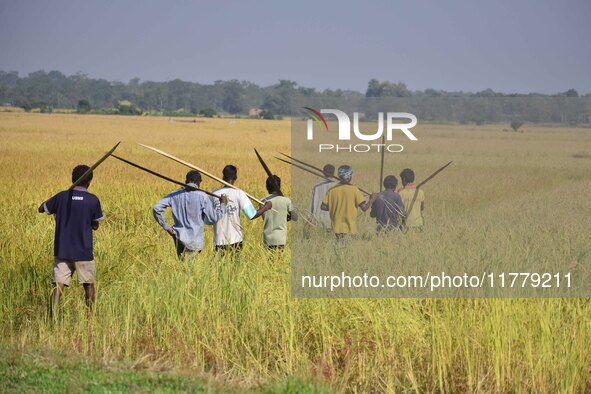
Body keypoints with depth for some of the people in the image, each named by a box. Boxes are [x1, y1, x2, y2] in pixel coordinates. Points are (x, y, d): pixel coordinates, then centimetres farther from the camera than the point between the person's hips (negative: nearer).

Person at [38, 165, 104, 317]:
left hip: (62, 251, 1)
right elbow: (95, 226, 2)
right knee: (88, 285, 16)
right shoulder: (93, 200, -7)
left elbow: (41, 209, 13)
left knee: (58, 285, -4)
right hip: (83, 251, -1)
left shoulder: (61, 197, -2)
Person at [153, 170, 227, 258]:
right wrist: (222, 204, 10)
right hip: (194, 241, -4)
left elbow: (156, 208, -2)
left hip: (179, 237, 4)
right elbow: (213, 218, -5)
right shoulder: (202, 196, -9)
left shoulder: (175, 195, 2)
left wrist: (166, 226, 5)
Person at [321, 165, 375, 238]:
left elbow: (323, 207, 2)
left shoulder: (332, 190, 0)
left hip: (337, 227, 3)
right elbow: (364, 207, -10)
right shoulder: (354, 190, -8)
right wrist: (371, 201, 9)